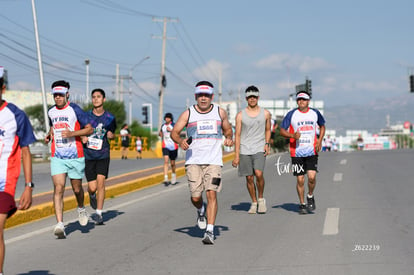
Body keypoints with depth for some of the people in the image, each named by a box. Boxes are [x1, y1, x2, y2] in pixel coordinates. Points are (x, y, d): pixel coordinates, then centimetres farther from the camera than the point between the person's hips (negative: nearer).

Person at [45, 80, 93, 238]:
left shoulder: (74, 110, -7)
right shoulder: (51, 112, 9)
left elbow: (90, 129, -6)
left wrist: (72, 133, -19)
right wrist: (49, 135, 8)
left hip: (75, 156, -3)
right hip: (57, 158, 3)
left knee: (77, 188, 10)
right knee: (58, 188, -12)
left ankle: (81, 208, 44)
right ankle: (60, 225, -17)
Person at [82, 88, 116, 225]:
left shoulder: (110, 118, 2)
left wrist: (111, 135, -6)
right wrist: (82, 138, -11)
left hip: (103, 154, 0)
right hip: (88, 155, 0)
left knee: (100, 183, -12)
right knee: (92, 187, -3)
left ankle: (99, 214, -2)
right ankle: (92, 195, 36)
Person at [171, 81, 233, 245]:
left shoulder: (220, 112, 9)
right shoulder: (188, 114, 4)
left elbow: (227, 129, 24)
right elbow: (174, 132, 6)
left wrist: (229, 138, 1)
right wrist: (181, 141, -15)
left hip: (214, 161, 0)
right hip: (193, 161, 0)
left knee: (212, 194, -13)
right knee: (195, 197, -2)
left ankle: (210, 231, -10)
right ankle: (201, 211, 35)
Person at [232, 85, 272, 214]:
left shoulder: (265, 113, 5)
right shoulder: (240, 115, 2)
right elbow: (237, 135, 3)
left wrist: (267, 144, 1)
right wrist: (236, 155, -2)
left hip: (259, 149, -1)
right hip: (245, 150, 1)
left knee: (258, 174, -19)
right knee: (249, 177, 2)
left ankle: (261, 199, 3)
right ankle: (254, 203, 17)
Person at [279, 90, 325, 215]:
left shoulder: (315, 113, 6)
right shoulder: (291, 114, -1)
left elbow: (322, 126, 22)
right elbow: (282, 130, 1)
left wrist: (320, 140, 7)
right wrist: (292, 135, -18)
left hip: (312, 151, 1)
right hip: (296, 152, -1)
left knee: (312, 176, -13)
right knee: (300, 180, 1)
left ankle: (310, 196, 16)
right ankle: (302, 204, 17)